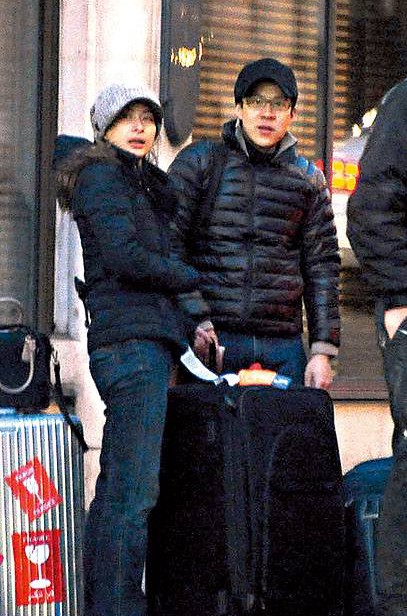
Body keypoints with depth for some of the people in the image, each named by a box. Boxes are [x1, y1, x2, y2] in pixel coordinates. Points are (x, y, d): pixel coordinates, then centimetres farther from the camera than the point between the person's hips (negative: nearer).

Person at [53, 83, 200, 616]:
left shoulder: (142, 182, 22)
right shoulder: (101, 176, -3)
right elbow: (126, 257, -13)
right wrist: (195, 278, -1)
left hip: (148, 340, 10)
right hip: (132, 337, -10)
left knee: (118, 486, 9)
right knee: (135, 492, -14)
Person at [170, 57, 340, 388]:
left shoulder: (308, 178, 15)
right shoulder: (198, 161, 7)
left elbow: (321, 265, 14)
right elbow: (168, 246, 1)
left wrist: (323, 351, 6)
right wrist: (193, 321, -10)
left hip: (283, 345, 3)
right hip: (210, 337, -2)